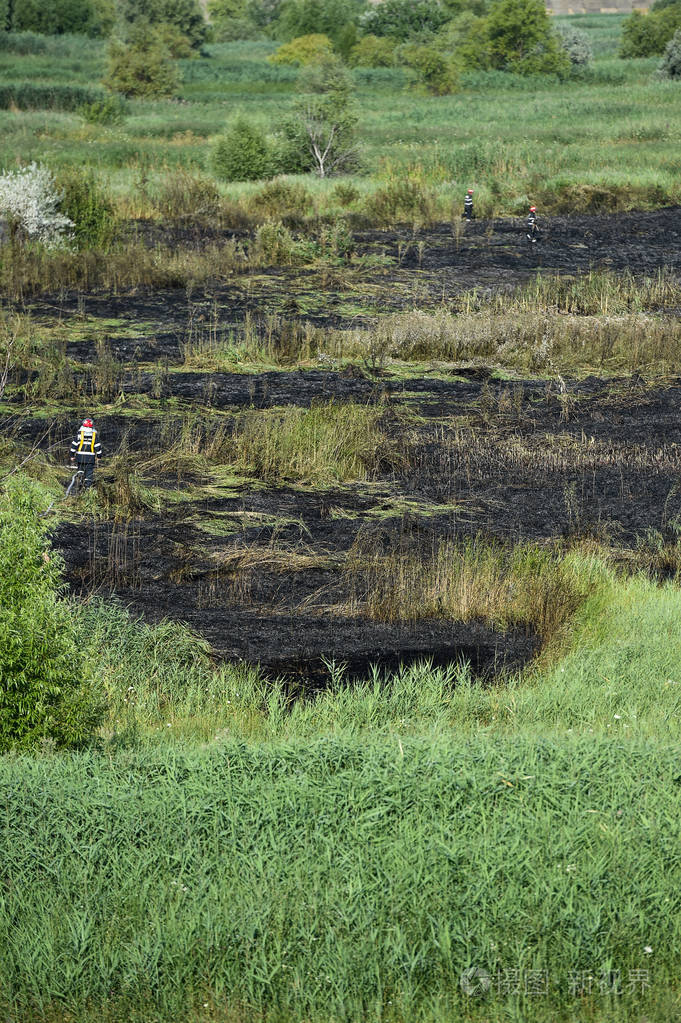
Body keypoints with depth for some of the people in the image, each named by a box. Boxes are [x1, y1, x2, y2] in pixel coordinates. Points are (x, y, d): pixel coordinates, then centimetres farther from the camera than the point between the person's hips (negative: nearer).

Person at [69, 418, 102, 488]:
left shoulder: (79, 433, 3)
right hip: (90, 458, -1)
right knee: (89, 473, 3)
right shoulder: (94, 435, 2)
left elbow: (74, 445, 3)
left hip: (80, 457, 1)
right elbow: (98, 446, 2)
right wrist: (99, 456, 12)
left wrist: (72, 456, 10)